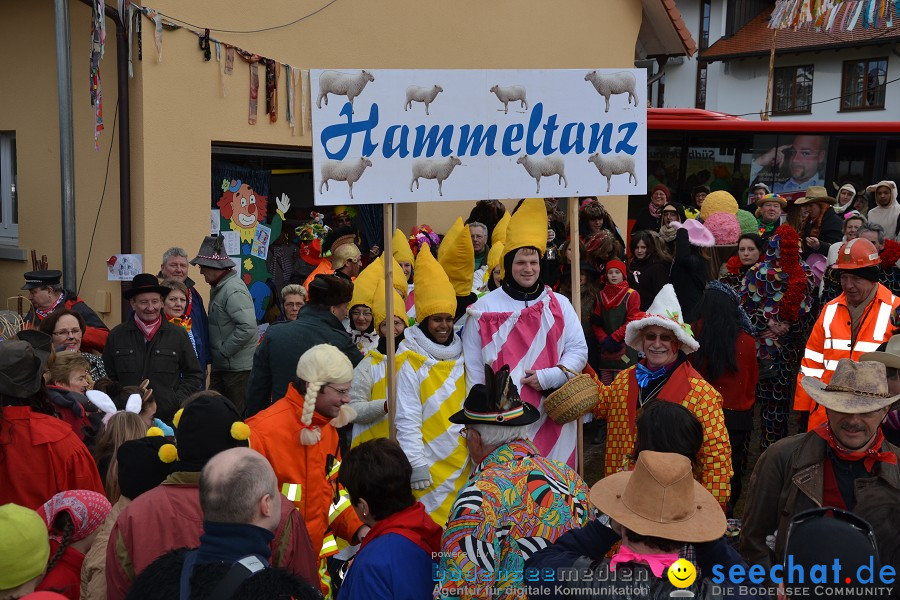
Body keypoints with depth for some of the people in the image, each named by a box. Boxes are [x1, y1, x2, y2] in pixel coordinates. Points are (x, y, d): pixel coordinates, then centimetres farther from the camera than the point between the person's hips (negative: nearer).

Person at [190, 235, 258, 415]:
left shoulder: (233, 290, -18)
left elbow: (247, 327, -27)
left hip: (238, 368, -10)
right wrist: (213, 355, 10)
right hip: (222, 365, 10)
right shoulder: (218, 288, 14)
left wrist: (224, 350, -17)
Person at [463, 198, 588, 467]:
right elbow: (472, 366, 4)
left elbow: (578, 349, 6)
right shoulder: (483, 309, 4)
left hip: (552, 417, 2)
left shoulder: (558, 304, 9)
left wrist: (549, 376, -10)